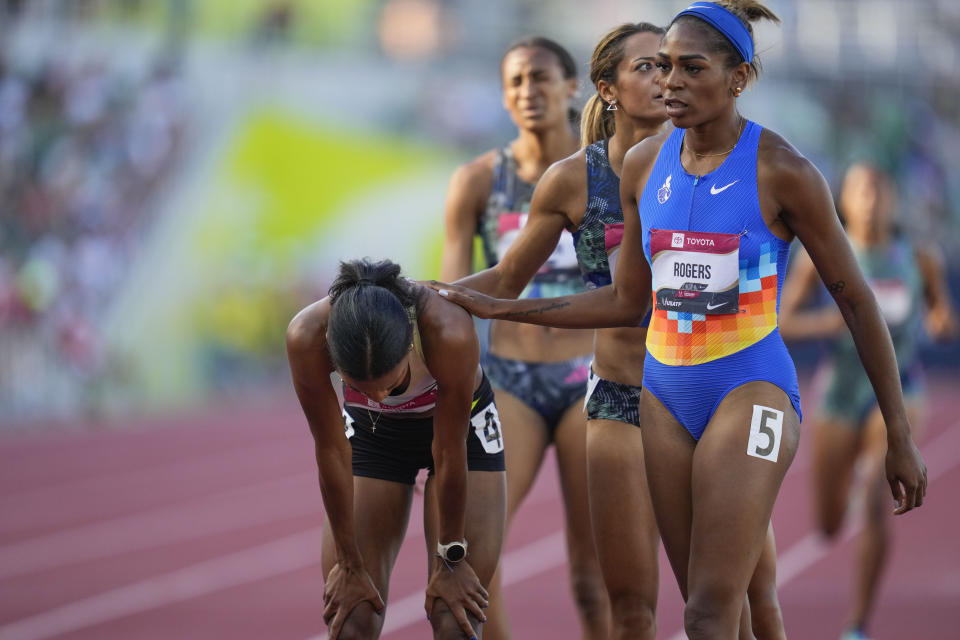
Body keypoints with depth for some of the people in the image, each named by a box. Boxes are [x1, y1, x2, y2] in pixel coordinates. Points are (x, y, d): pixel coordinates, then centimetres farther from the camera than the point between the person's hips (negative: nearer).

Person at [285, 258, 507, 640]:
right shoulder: (307, 338, -35)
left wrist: (450, 559, -15)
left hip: (461, 425, -1)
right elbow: (332, 455, -23)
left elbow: (449, 455, -27)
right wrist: (350, 564, -13)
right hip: (370, 430, 1)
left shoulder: (449, 333, -40)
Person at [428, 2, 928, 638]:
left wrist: (900, 437, -3)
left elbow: (856, 300, -3)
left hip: (751, 391, -6)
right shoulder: (644, 164, 7)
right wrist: (498, 309, 16)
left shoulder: (782, 172, -8)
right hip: (667, 393, 6)